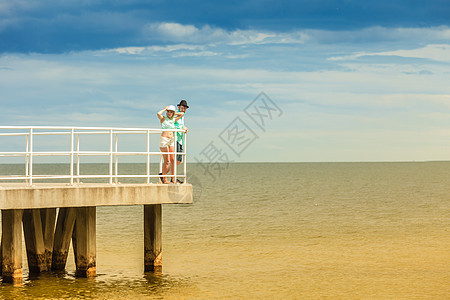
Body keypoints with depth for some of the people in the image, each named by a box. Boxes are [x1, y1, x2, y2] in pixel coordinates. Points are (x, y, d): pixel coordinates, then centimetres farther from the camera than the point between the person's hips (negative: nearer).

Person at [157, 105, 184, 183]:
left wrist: (174, 114, 17)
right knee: (167, 161, -8)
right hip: (164, 140, -6)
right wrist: (165, 109, -7)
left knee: (173, 160, 2)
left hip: (171, 141, 6)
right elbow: (158, 114, -23)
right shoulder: (163, 118, -1)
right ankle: (164, 179, -1)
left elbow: (182, 114, 24)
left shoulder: (173, 120, 15)